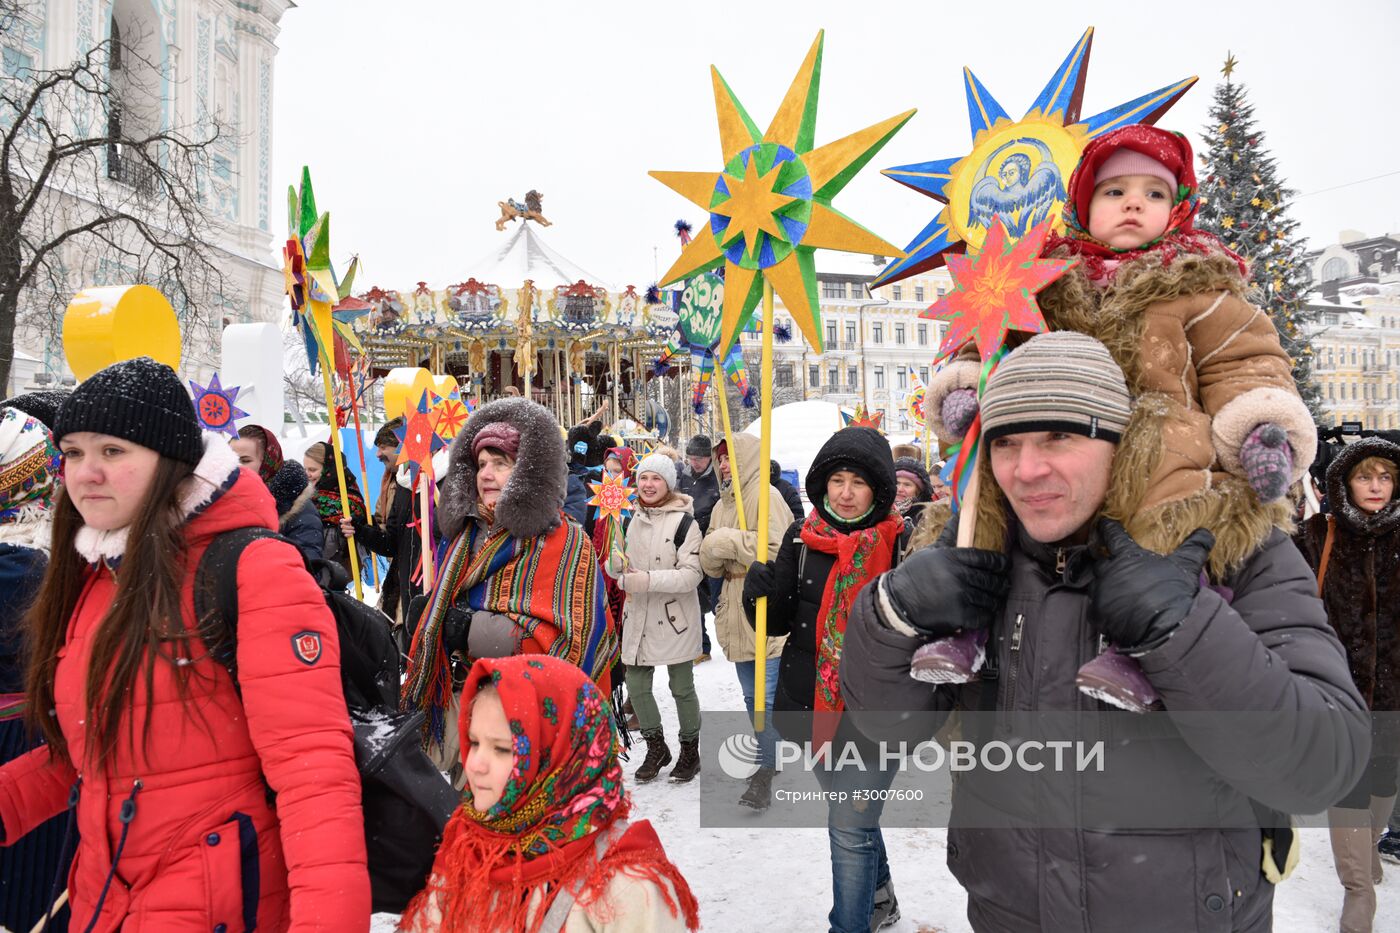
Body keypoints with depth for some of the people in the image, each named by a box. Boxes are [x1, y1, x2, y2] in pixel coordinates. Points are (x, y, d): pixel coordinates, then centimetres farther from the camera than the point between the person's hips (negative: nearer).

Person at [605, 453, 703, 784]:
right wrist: (616, 564, -9)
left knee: (682, 688, 7)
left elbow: (691, 574, -19)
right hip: (639, 617, 6)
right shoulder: (634, 521, 7)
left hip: (675, 619, -6)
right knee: (636, 685, 10)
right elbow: (623, 567, 15)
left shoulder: (683, 521, -13)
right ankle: (656, 749, 31)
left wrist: (647, 580, -26)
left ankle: (690, 752, 28)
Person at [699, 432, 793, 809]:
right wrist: (714, 551, -10)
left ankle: (765, 774, 1)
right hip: (737, 612, 9)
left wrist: (731, 541, -17)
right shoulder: (722, 504, 15)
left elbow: (777, 551, -22)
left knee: (767, 697, -6)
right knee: (752, 696, 18)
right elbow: (710, 563, 12)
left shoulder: (766, 496, -11)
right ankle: (767, 758, 33)